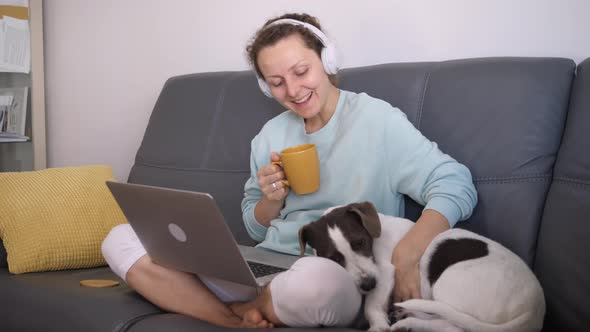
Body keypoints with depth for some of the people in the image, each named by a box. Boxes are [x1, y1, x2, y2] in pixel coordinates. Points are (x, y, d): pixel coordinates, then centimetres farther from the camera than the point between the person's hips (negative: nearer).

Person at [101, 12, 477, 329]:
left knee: (318, 279, -43)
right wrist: (272, 200, -5)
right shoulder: (270, 136, 12)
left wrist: (410, 250, -30)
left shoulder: (377, 120, -4)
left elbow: (454, 184, -12)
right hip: (261, 272, 5)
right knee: (121, 240, -6)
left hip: (338, 279, -4)